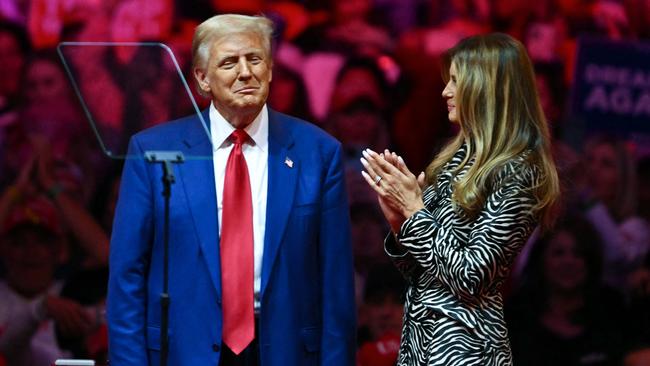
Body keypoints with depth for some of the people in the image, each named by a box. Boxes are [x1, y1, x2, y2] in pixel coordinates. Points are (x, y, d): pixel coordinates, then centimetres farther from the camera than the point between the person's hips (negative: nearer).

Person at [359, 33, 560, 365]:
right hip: (417, 337, 8)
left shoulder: (517, 173, -14)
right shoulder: (459, 157, 10)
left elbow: (469, 279, -20)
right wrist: (399, 220, -5)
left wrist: (415, 209, -14)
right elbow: (418, 272, 12)